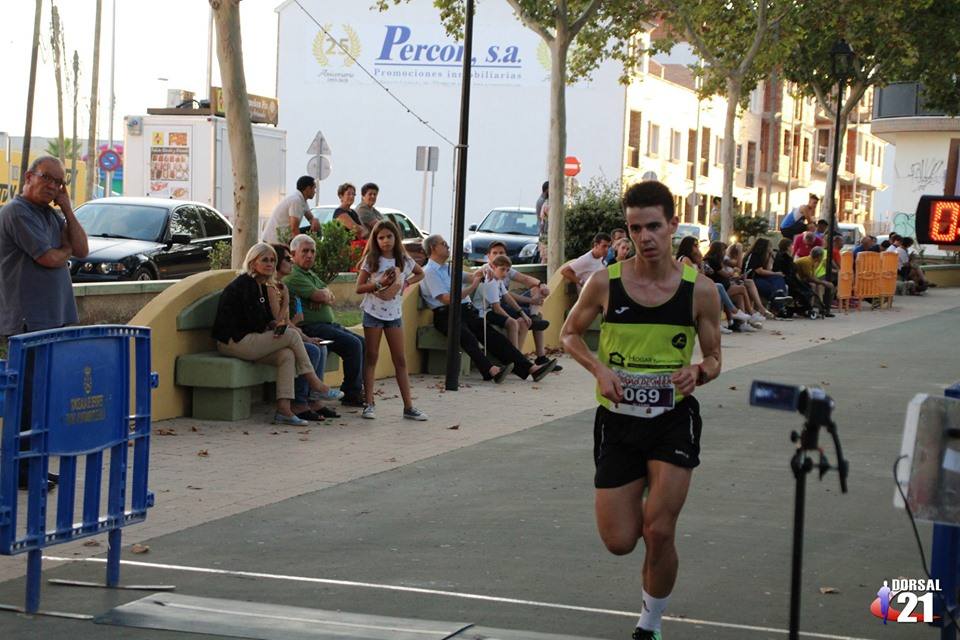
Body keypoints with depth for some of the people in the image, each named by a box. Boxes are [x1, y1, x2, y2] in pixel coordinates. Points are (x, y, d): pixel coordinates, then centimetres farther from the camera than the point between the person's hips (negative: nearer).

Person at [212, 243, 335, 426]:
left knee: (287, 355, -12)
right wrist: (273, 326, 2)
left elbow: (267, 318, 15)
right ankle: (314, 382, 2)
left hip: (247, 340, 9)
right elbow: (254, 323, -16)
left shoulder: (261, 286, 17)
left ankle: (284, 410, -21)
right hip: (233, 342, -9)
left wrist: (278, 324, -8)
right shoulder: (244, 284, -13)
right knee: (292, 336, -12)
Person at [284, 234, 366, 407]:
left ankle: (356, 390, 5)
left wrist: (325, 295, -11)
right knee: (353, 344, -21)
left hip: (329, 324, 10)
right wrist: (325, 295, 6)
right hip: (312, 327, -10)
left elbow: (331, 297, 12)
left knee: (362, 343, 5)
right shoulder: (293, 276, -8)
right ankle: (351, 394, -14)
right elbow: (319, 296, -17)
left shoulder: (311, 274, 25)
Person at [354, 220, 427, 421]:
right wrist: (379, 284, -21)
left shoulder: (404, 260, 3)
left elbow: (420, 274, 22)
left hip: (394, 313, 2)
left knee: (400, 359, 3)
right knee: (371, 357, 2)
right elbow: (359, 288, -6)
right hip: (373, 312, -2)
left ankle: (408, 406, 3)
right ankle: (369, 403, 6)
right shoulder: (371, 260, -4)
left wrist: (406, 282, 2)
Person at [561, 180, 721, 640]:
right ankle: (641, 500, 41)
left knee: (659, 533, -10)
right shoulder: (605, 283, -6)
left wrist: (699, 372, -18)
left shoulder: (699, 290, -5)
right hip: (618, 418, 1)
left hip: (674, 417, -1)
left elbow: (713, 358, 6)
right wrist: (599, 368, -10)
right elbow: (570, 335, 9)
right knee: (619, 542, 2)